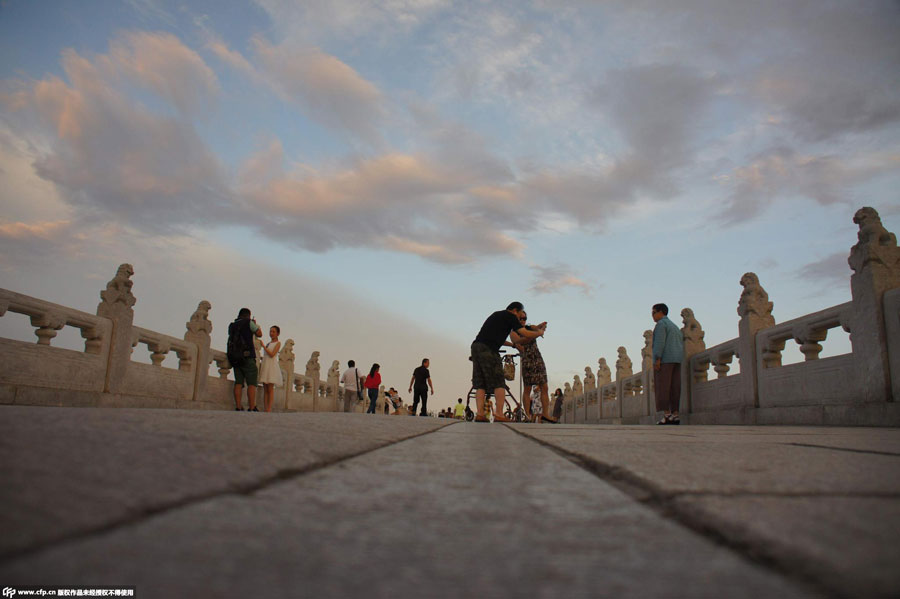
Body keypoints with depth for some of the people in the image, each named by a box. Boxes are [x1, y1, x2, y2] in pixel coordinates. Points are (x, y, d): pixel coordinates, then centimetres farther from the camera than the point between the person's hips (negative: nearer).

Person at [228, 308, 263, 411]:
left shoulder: (232, 325, 16)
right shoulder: (248, 322, -1)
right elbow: (259, 334, 5)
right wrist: (255, 324, 22)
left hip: (235, 358, 6)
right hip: (247, 356, -6)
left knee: (238, 383, 4)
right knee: (252, 383, -7)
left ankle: (238, 407, -3)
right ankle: (252, 408, -15)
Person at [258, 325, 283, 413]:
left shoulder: (278, 343, 1)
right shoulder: (268, 344, 20)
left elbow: (272, 354, -11)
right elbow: (265, 356, 20)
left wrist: (263, 346, -11)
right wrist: (260, 366, 11)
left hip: (272, 366, -6)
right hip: (265, 366, 6)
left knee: (270, 388, -10)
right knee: (265, 389, 1)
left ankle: (269, 409, -13)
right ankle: (265, 409, -1)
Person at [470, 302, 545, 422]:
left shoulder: (497, 315, 29)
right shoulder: (510, 316, 4)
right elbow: (526, 334, -1)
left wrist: (512, 344, 47)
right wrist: (540, 332, 18)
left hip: (476, 346, 8)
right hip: (488, 349, -8)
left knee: (480, 384, 7)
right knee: (499, 383, -3)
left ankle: (480, 414, 0)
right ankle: (499, 414, -7)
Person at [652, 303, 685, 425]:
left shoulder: (661, 324, -2)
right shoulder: (675, 326, 26)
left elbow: (660, 342, -15)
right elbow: (682, 345, 21)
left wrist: (657, 359, -19)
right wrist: (679, 362, 19)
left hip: (664, 360, -9)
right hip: (676, 360, 9)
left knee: (663, 387, -10)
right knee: (675, 388, 4)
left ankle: (667, 415, -17)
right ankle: (675, 414, -1)